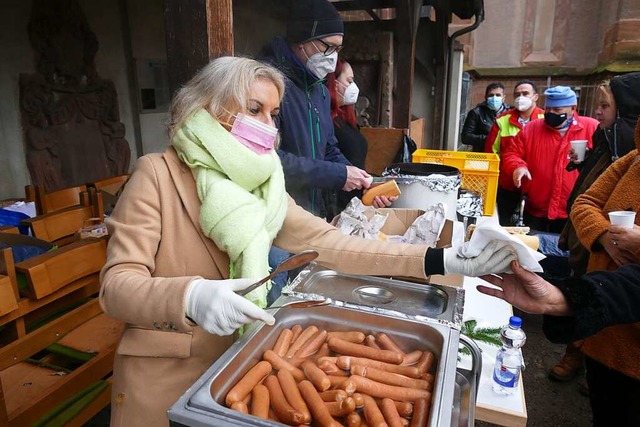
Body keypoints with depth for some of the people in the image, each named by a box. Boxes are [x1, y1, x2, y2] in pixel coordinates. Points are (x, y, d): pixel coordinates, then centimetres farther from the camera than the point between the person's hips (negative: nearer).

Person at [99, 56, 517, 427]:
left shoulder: (260, 184, -1)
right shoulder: (157, 174, -16)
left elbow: (327, 243, -12)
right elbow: (117, 285, -21)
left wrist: (441, 261, -21)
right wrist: (191, 296, -43)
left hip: (234, 362, 4)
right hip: (163, 372, -3)